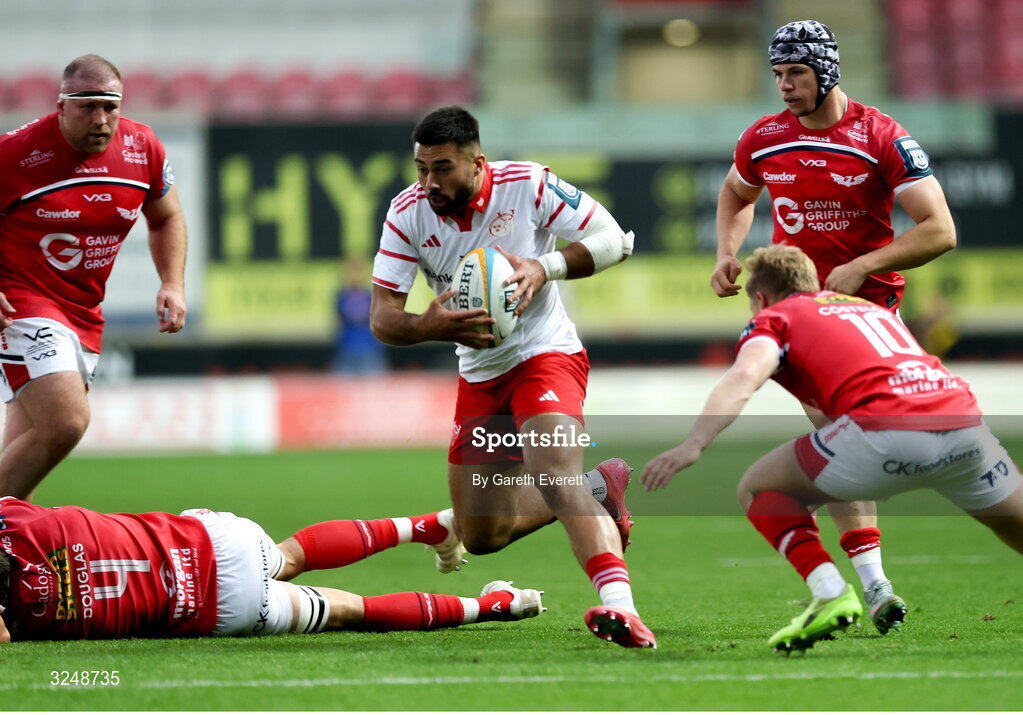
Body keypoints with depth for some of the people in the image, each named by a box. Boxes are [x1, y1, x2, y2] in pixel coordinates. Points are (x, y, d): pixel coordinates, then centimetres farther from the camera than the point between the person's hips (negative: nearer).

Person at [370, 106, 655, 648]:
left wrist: (545, 268, -28)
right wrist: (430, 327, -33)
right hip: (478, 374, 6)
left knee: (555, 475, -33)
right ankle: (599, 489, 30)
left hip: (544, 354, -6)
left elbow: (614, 239, -12)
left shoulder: (528, 186, -17)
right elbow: (381, 318, -11)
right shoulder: (408, 213, -9)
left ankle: (619, 604, -46)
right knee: (480, 536, 11)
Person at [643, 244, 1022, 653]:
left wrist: (694, 445, -16)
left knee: (759, 489, 15)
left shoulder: (774, 318, 18)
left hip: (886, 428, -5)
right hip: (965, 418, 5)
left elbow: (744, 377, -4)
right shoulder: (875, 309, 36)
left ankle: (830, 592, -3)